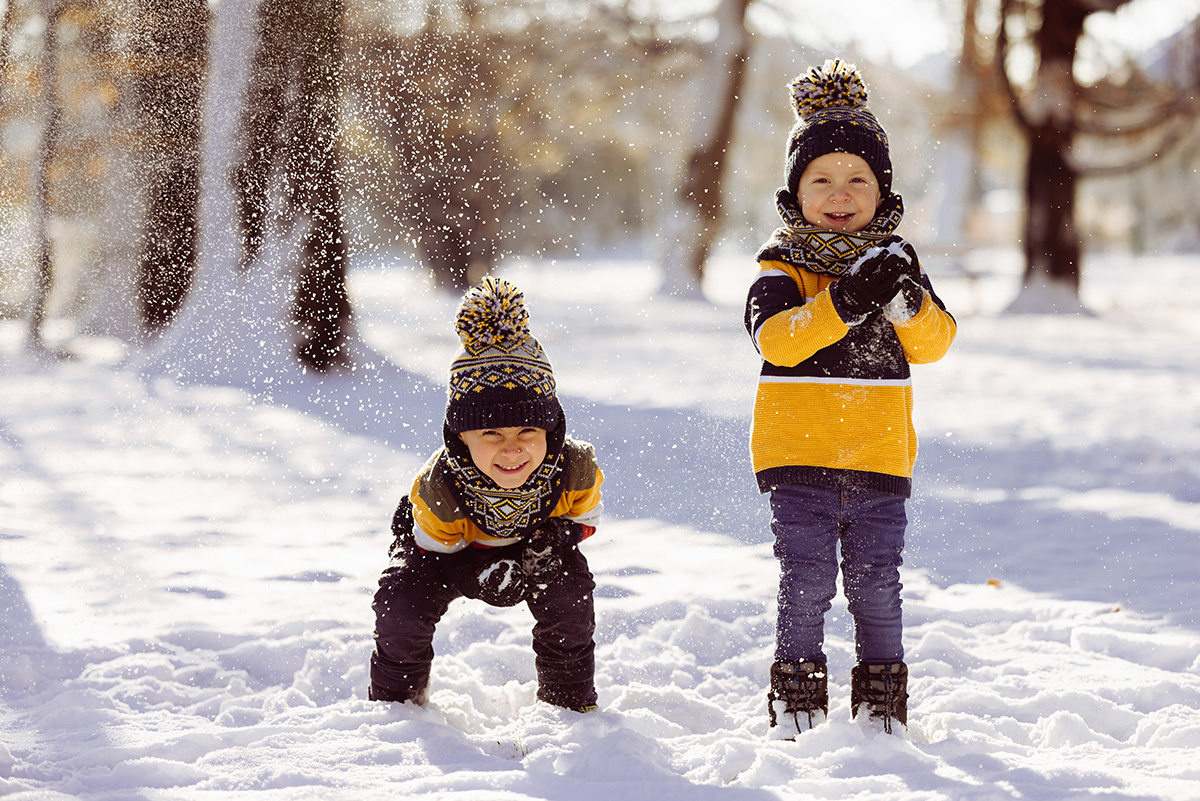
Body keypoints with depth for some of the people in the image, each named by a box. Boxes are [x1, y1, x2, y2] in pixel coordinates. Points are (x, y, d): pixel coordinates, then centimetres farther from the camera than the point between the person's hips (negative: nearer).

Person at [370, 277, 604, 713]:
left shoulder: (575, 468, -35)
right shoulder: (438, 487, -41)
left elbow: (584, 517, -12)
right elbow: (433, 545, -23)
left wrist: (559, 538, -37)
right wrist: (476, 576, -44)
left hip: (535, 541, 1)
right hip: (452, 548, -1)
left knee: (570, 597, -24)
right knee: (400, 606, -22)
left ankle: (571, 702, 3)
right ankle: (395, 702, 10)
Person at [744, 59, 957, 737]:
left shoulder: (896, 265, 8)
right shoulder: (784, 268, -3)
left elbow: (935, 342, -4)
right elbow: (776, 338, -22)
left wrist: (905, 300, -24)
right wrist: (842, 303, -34)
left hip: (881, 456, 3)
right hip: (800, 455, -3)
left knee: (878, 589, 5)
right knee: (808, 586, -3)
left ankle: (882, 707, 16)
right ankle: (797, 706, 8)